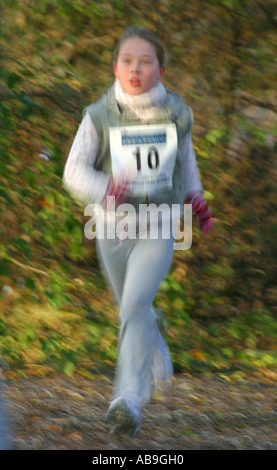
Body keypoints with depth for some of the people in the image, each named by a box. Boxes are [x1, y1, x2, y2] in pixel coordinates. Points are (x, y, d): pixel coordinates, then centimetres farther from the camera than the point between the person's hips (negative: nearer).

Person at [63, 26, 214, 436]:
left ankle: (129, 399, -27)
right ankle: (158, 365, 51)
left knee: (135, 303, -22)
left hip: (159, 226, -2)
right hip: (113, 228, 2)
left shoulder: (176, 113, -3)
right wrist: (105, 190, -33)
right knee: (133, 308, 19)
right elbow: (74, 170, -14)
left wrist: (196, 197, 14)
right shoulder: (99, 116, -9)